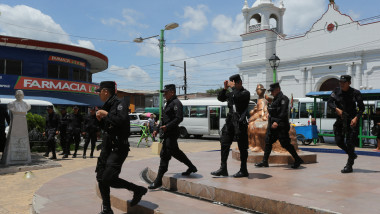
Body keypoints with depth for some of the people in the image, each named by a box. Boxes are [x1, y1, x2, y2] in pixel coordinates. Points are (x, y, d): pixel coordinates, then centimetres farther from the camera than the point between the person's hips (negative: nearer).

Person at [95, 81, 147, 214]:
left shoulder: (119, 105, -13)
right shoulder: (107, 106, 15)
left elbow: (122, 121, -32)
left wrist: (106, 114, -20)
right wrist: (100, 119, 4)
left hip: (118, 148, -9)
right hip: (107, 147, 9)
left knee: (108, 179, -15)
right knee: (101, 178, 10)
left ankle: (138, 190, 5)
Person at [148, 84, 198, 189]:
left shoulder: (176, 103, -12)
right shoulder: (168, 103, 19)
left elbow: (179, 118, -22)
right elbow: (164, 119, 25)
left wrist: (167, 127, -27)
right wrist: (157, 129, 20)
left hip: (171, 133, -10)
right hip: (167, 133, 10)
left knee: (164, 155, -9)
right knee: (175, 152, 21)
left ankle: (158, 181, -4)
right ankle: (192, 167, 36)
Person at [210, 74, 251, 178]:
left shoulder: (245, 93, -5)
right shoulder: (232, 93, 15)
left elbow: (237, 97, -25)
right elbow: (220, 98, 12)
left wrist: (233, 87, -11)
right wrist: (225, 88, 0)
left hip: (240, 122, -7)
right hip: (230, 121, 7)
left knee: (242, 147, 0)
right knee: (224, 144, 4)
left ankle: (243, 170, 11)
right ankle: (223, 169, 10)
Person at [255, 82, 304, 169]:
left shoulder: (283, 98, -11)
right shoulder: (275, 99, 19)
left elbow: (283, 113, -23)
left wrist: (277, 122, -32)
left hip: (281, 126, -10)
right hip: (273, 125, 10)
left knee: (285, 144, -7)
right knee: (268, 142, 6)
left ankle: (298, 160, 9)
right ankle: (265, 162, 11)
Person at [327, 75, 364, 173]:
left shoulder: (355, 93, -7)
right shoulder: (336, 91, 2)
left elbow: (361, 108, -5)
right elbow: (329, 102, -5)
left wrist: (356, 118, -20)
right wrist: (336, 109, -25)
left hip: (352, 120, -4)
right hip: (340, 120, 4)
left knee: (350, 142, -7)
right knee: (338, 141, 5)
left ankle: (349, 166, 4)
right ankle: (352, 155, 33)